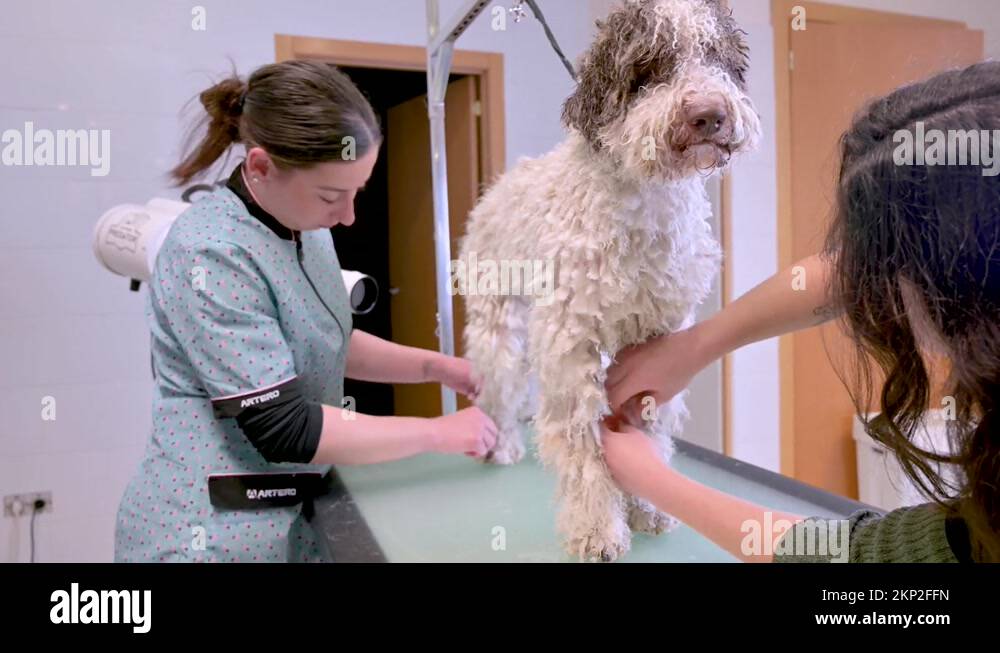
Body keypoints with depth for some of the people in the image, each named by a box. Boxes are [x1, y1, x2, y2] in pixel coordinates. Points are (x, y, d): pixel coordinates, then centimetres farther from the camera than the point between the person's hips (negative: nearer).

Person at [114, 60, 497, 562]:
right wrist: (440, 433, -19)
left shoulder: (303, 228, 1)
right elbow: (283, 428, -25)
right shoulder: (212, 253, -24)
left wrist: (436, 366, 1)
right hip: (211, 530, -7)